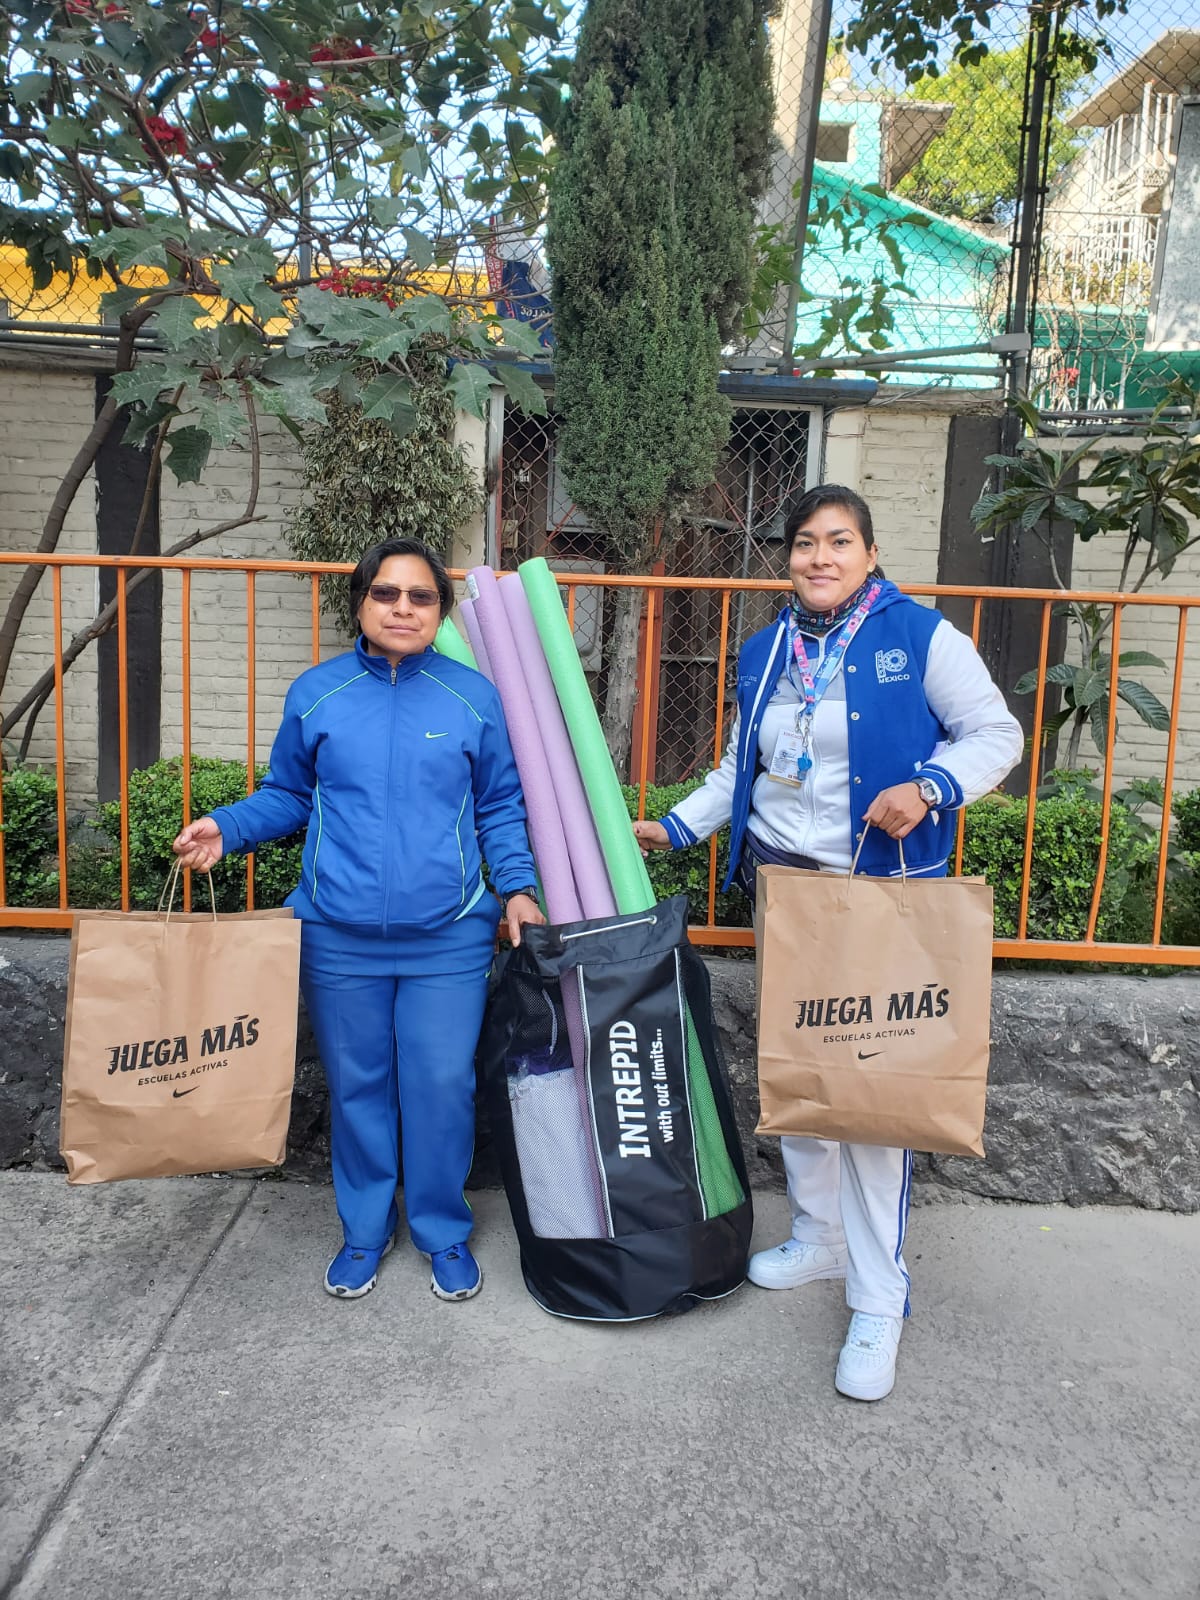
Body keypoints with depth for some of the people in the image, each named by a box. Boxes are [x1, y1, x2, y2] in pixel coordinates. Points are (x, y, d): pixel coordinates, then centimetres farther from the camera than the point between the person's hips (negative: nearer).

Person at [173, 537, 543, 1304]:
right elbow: (288, 797, 11)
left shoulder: (475, 697, 1)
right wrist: (227, 827, -6)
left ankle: (445, 1232, 28)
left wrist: (517, 887, -4)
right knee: (357, 1088, 13)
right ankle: (366, 1228, 35)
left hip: (448, 942, -1)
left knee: (442, 1088, 5)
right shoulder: (317, 693, 2)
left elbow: (501, 808, 7)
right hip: (339, 939, 1)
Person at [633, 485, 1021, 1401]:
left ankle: (879, 1304, 7)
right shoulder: (765, 653, 10)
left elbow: (995, 733, -5)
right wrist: (677, 827, 12)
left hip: (882, 893, -6)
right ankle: (820, 1237, 36)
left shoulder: (919, 637, -7)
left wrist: (932, 788, -22)